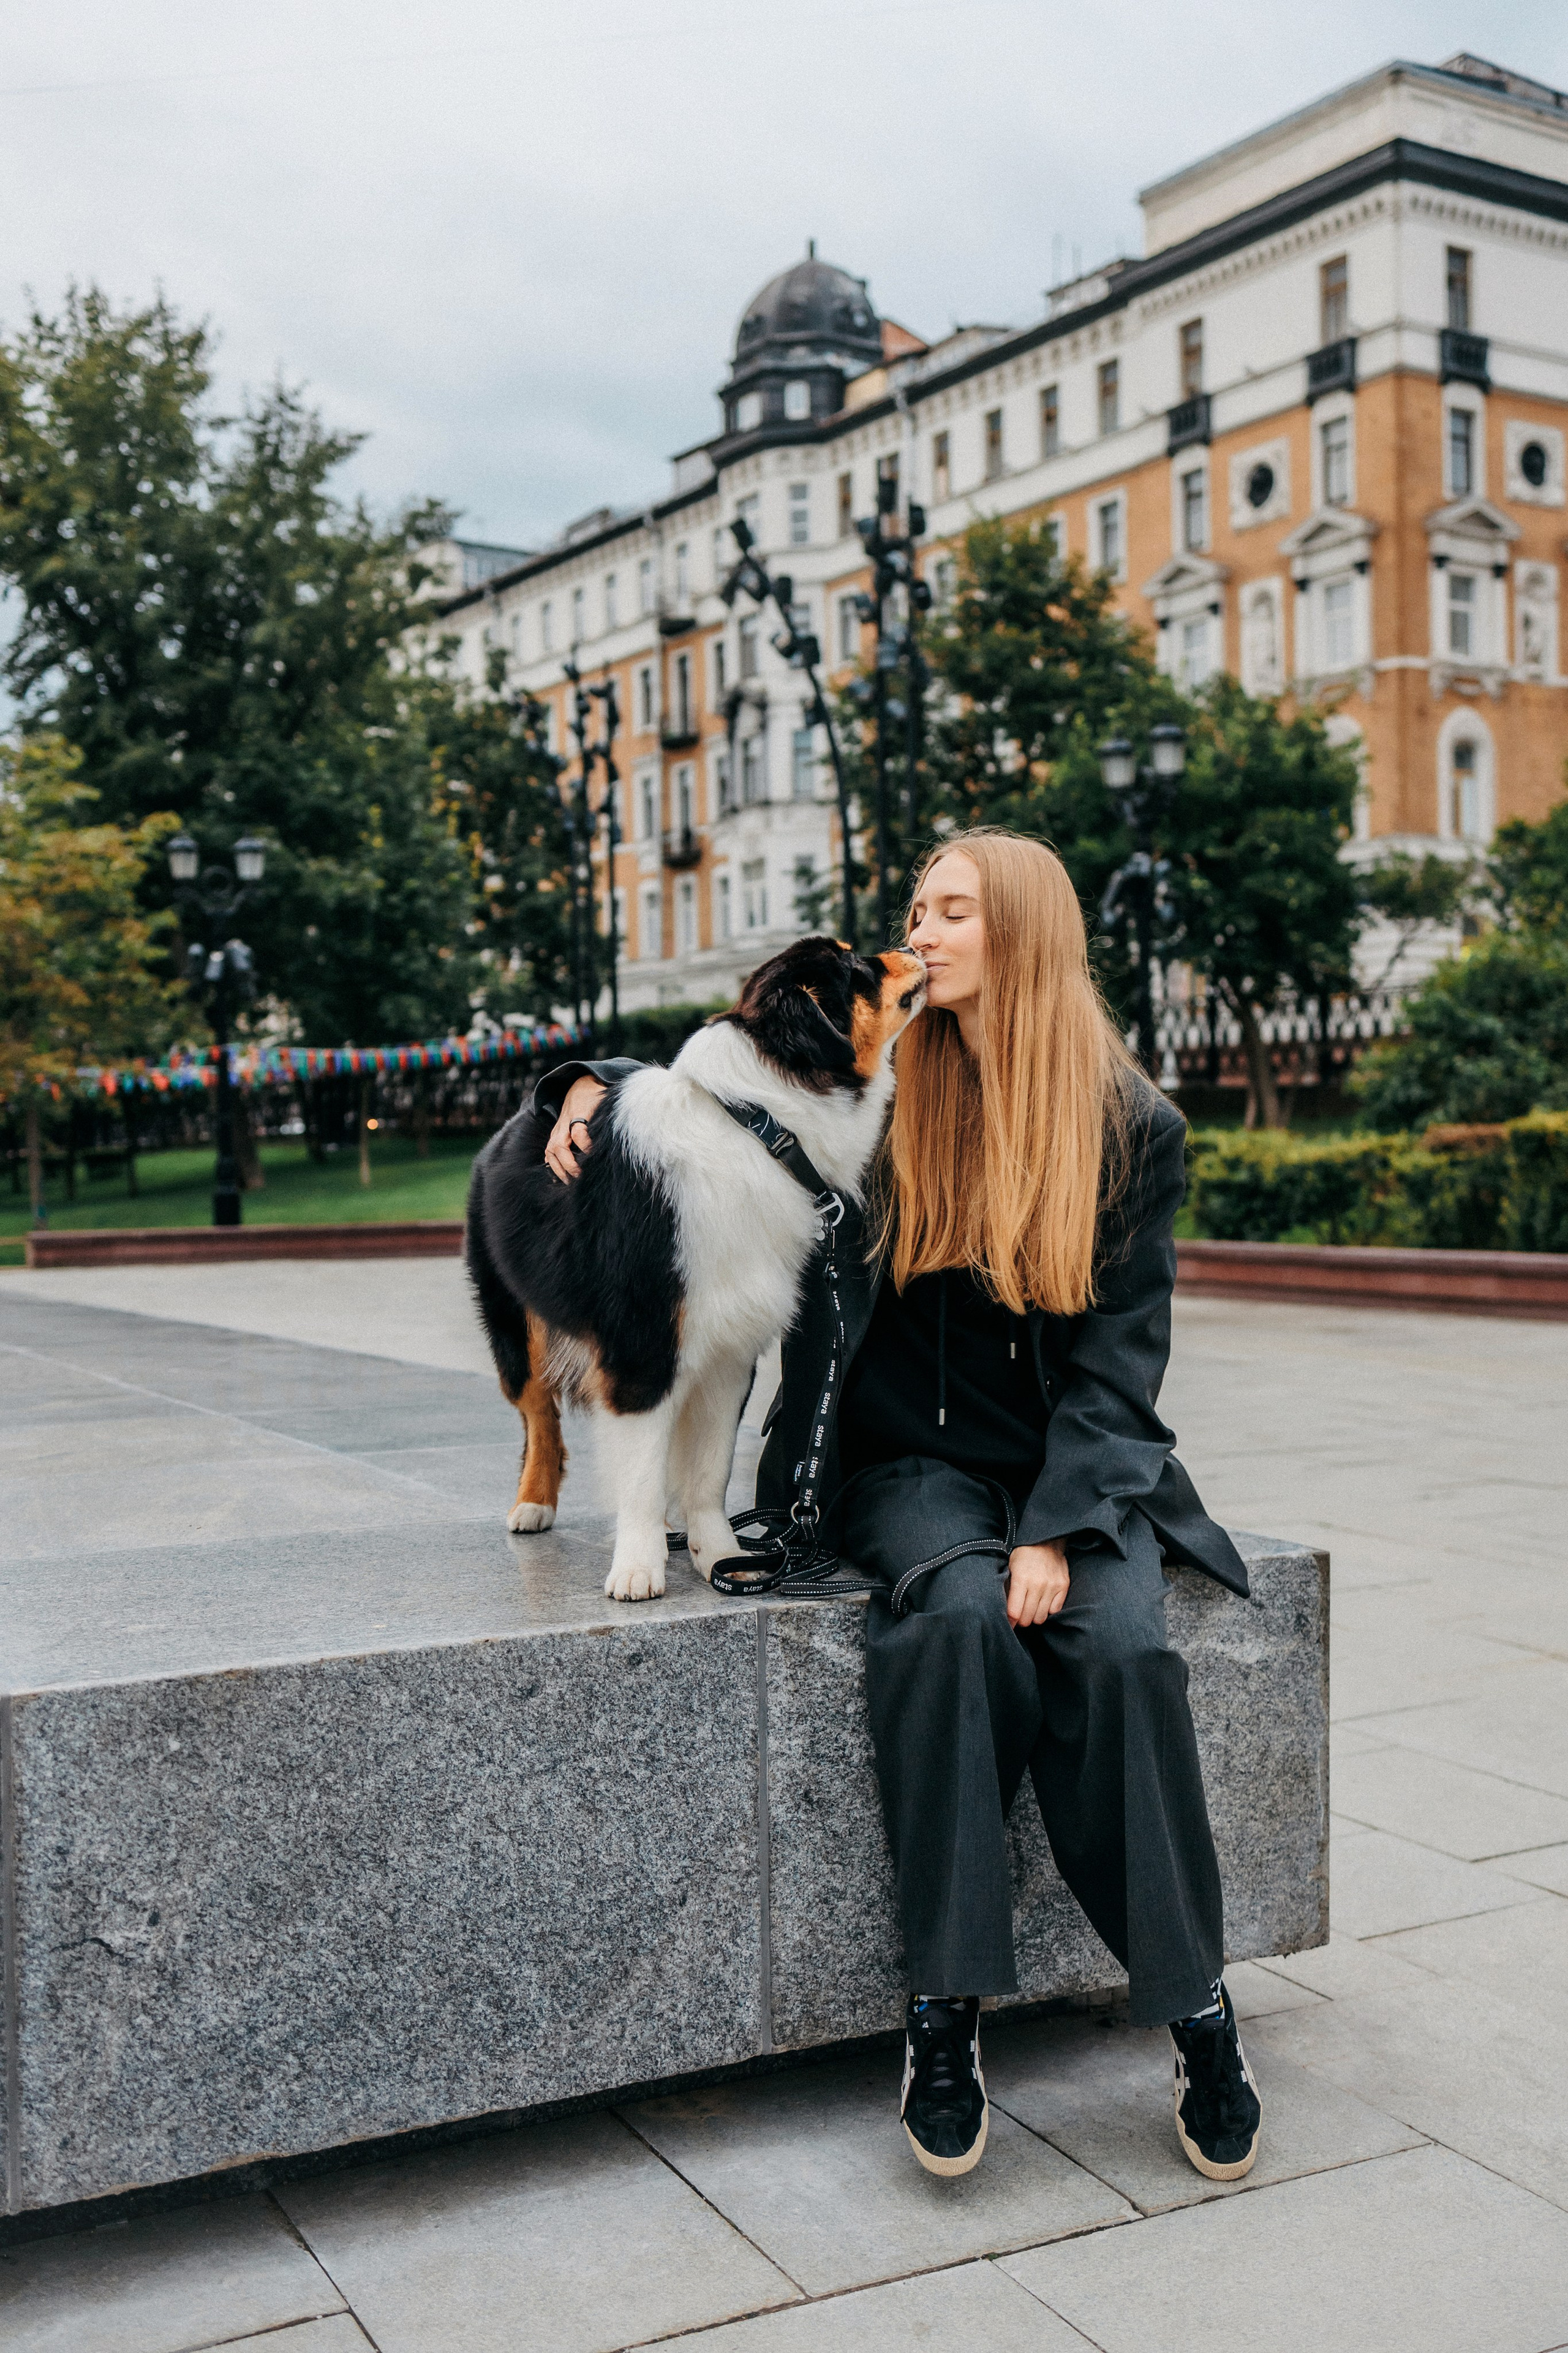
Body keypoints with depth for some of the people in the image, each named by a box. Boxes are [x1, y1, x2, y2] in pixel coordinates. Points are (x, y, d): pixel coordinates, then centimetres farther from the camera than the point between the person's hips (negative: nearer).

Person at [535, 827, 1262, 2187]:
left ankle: (1198, 2007, -12)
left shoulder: (1132, 1125, -1)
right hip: (912, 1457, 0)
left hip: (1075, 1463, 0)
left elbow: (1120, 1350, -5)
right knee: (958, 1616, -31)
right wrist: (599, 1087, 0)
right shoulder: (881, 1081, 3)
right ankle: (946, 2010, -22)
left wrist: (1059, 1527, -17)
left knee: (1122, 1646, -28)